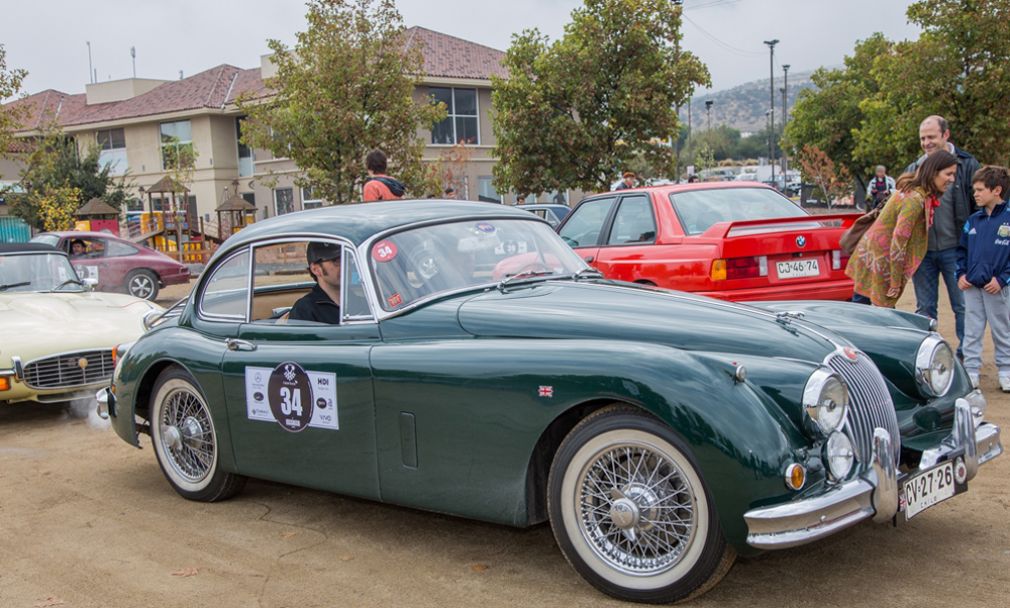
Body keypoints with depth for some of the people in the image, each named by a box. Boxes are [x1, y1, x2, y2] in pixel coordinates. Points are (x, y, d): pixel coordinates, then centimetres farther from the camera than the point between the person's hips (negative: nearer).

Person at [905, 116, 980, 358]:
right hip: (922, 249, 4)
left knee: (963, 306, 5)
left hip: (955, 249, -3)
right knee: (924, 308, 11)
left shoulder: (966, 165, -3)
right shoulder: (914, 169, 8)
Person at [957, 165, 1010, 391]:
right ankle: (971, 372, 15)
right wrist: (961, 273, 3)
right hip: (971, 287, 5)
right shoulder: (973, 220, 7)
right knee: (972, 332, 8)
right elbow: (962, 249, 16)